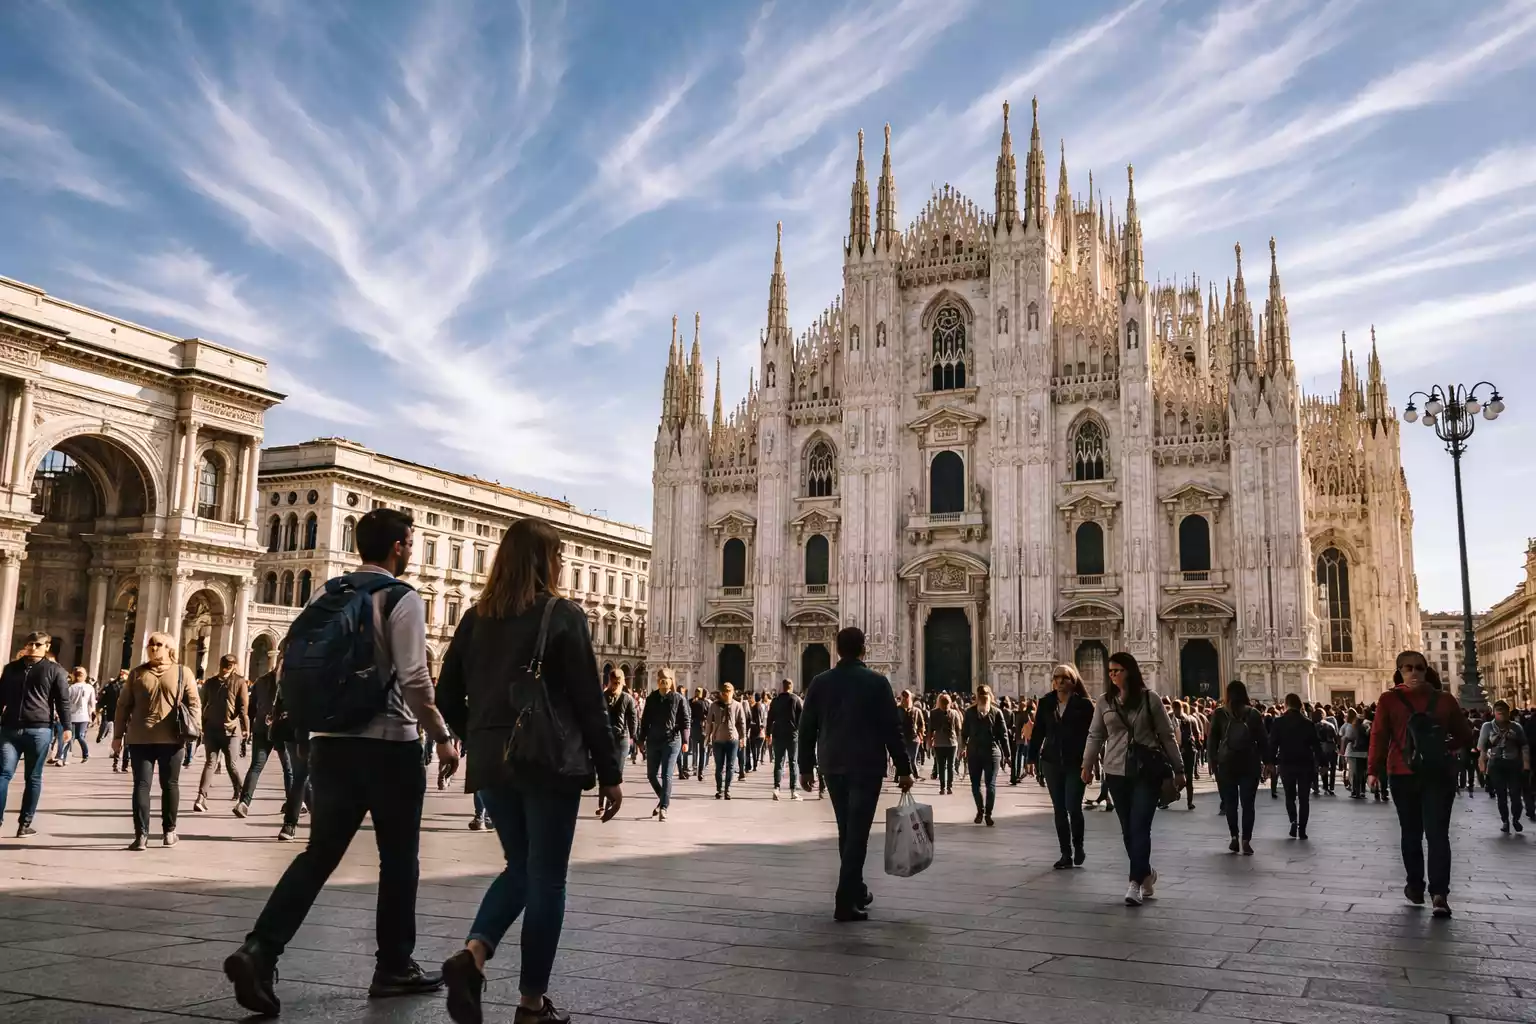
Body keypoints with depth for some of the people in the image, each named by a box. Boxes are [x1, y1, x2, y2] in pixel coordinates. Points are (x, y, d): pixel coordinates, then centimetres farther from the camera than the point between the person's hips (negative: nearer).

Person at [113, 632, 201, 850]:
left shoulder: (183, 673, 5)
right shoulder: (137, 674, 9)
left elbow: (194, 704, 4)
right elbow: (123, 705, 10)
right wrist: (118, 735, 6)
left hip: (171, 739, 0)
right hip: (140, 739, 1)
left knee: (170, 784, 5)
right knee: (141, 785, 3)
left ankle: (169, 830, 10)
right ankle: (141, 834, 9)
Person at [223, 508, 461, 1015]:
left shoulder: (328, 595, 10)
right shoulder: (401, 598, -11)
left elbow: (304, 666, 14)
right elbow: (414, 680, -18)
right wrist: (442, 737, -9)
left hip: (330, 741, 6)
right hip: (389, 744, -6)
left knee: (320, 851, 10)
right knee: (398, 858, 8)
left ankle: (259, 949, -5)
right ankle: (394, 967, 19)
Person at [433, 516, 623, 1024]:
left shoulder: (476, 617, 7)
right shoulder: (562, 615, -8)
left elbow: (448, 696, 10)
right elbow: (590, 701, -8)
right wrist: (611, 772, -2)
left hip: (491, 764, 5)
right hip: (550, 762, -5)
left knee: (520, 868, 20)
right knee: (546, 877, 6)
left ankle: (472, 953, -3)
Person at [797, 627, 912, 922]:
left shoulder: (820, 682, 3)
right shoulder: (876, 682, -6)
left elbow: (807, 728, 5)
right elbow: (892, 728, -8)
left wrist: (806, 767, 13)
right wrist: (903, 769, -3)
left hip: (832, 766, 4)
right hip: (866, 766, -4)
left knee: (846, 831, 18)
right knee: (856, 833, -4)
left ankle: (856, 890, 29)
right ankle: (846, 902, -9)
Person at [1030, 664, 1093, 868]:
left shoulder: (1084, 704, -4)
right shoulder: (1045, 703, 6)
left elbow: (1092, 734, -5)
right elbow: (1038, 732, 7)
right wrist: (1032, 758, 2)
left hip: (1075, 763, -3)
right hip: (1051, 762, 4)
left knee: (1073, 807, -8)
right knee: (1059, 809, 6)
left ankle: (1078, 846, 18)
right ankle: (1066, 854, 15)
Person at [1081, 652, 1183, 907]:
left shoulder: (1150, 699, -2)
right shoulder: (1104, 702, 5)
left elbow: (1166, 736, 2)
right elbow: (1095, 736, 8)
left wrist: (1178, 770, 3)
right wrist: (1087, 765, -1)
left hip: (1147, 771, -3)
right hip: (1117, 772, 3)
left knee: (1139, 827, -10)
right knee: (1128, 829, 10)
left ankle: (1135, 883, -8)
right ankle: (1146, 874, 28)